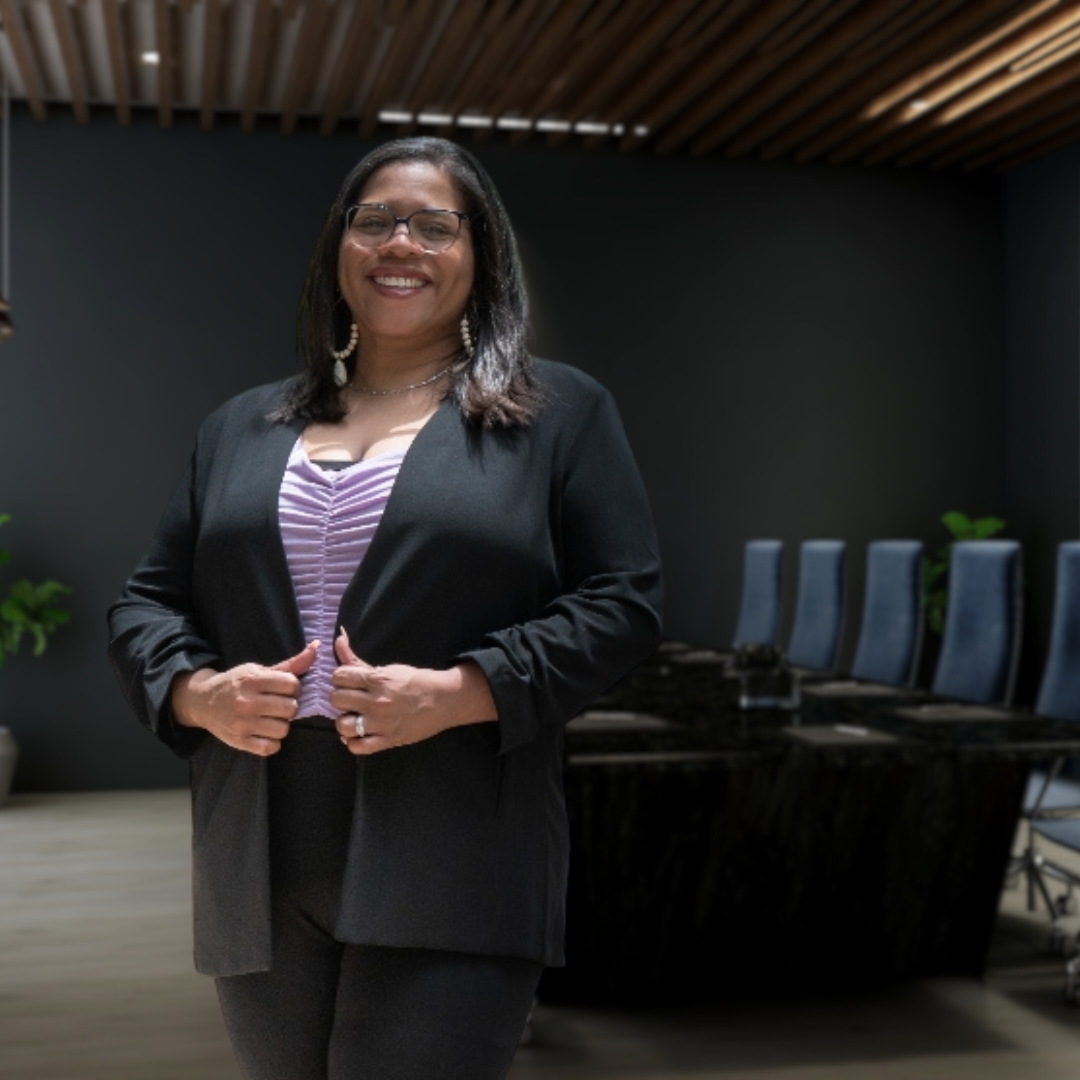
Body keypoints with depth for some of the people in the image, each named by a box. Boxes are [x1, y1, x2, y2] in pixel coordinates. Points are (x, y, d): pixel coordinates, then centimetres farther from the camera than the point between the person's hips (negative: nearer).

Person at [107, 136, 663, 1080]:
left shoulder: (560, 412, 4)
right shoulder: (241, 427, 15)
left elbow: (621, 604, -3)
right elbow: (147, 602, 16)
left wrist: (459, 694, -16)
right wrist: (196, 692, -6)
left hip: (451, 885, -4)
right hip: (261, 880, 4)